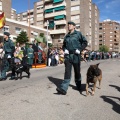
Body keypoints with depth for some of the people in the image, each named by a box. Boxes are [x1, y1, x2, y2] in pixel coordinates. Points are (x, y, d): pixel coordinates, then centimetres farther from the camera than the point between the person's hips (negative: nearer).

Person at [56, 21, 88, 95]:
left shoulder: (78, 34, 1)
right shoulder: (67, 36, 14)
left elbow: (85, 42, 1)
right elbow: (64, 45, 25)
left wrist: (80, 50, -11)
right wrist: (65, 50, 5)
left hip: (76, 55, -3)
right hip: (68, 55, 3)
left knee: (77, 71, 10)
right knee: (67, 72, -7)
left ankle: (79, 86, 32)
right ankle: (63, 89, -12)